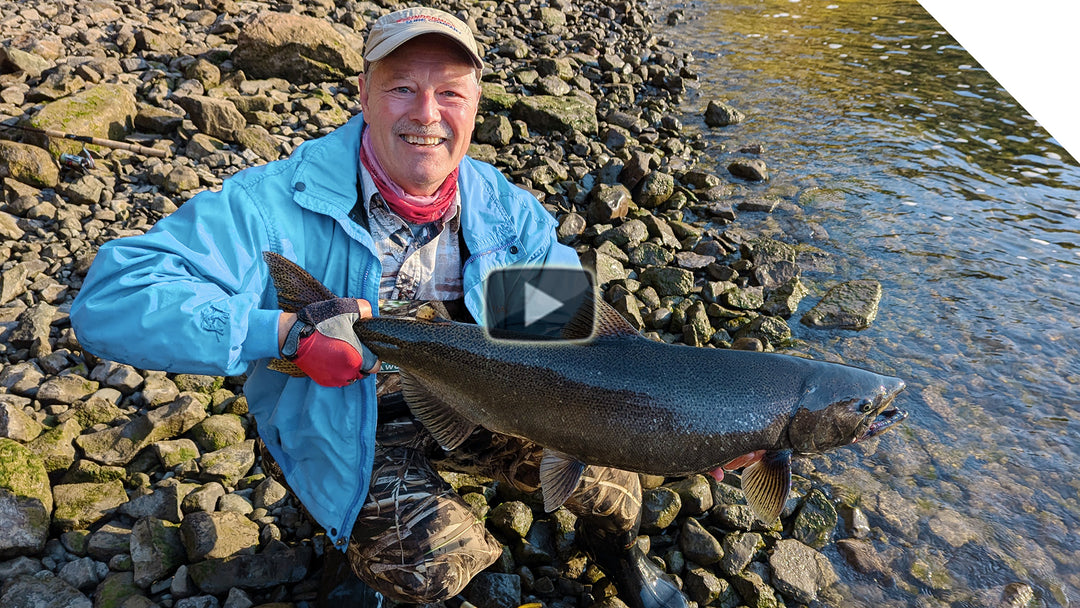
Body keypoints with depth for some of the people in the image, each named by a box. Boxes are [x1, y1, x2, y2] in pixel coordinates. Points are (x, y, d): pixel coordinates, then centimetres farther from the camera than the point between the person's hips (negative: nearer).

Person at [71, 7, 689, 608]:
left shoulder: (501, 206, -10)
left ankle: (619, 547, 28)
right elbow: (109, 299, -31)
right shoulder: (275, 203, -26)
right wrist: (289, 331, -42)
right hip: (350, 425, -3)